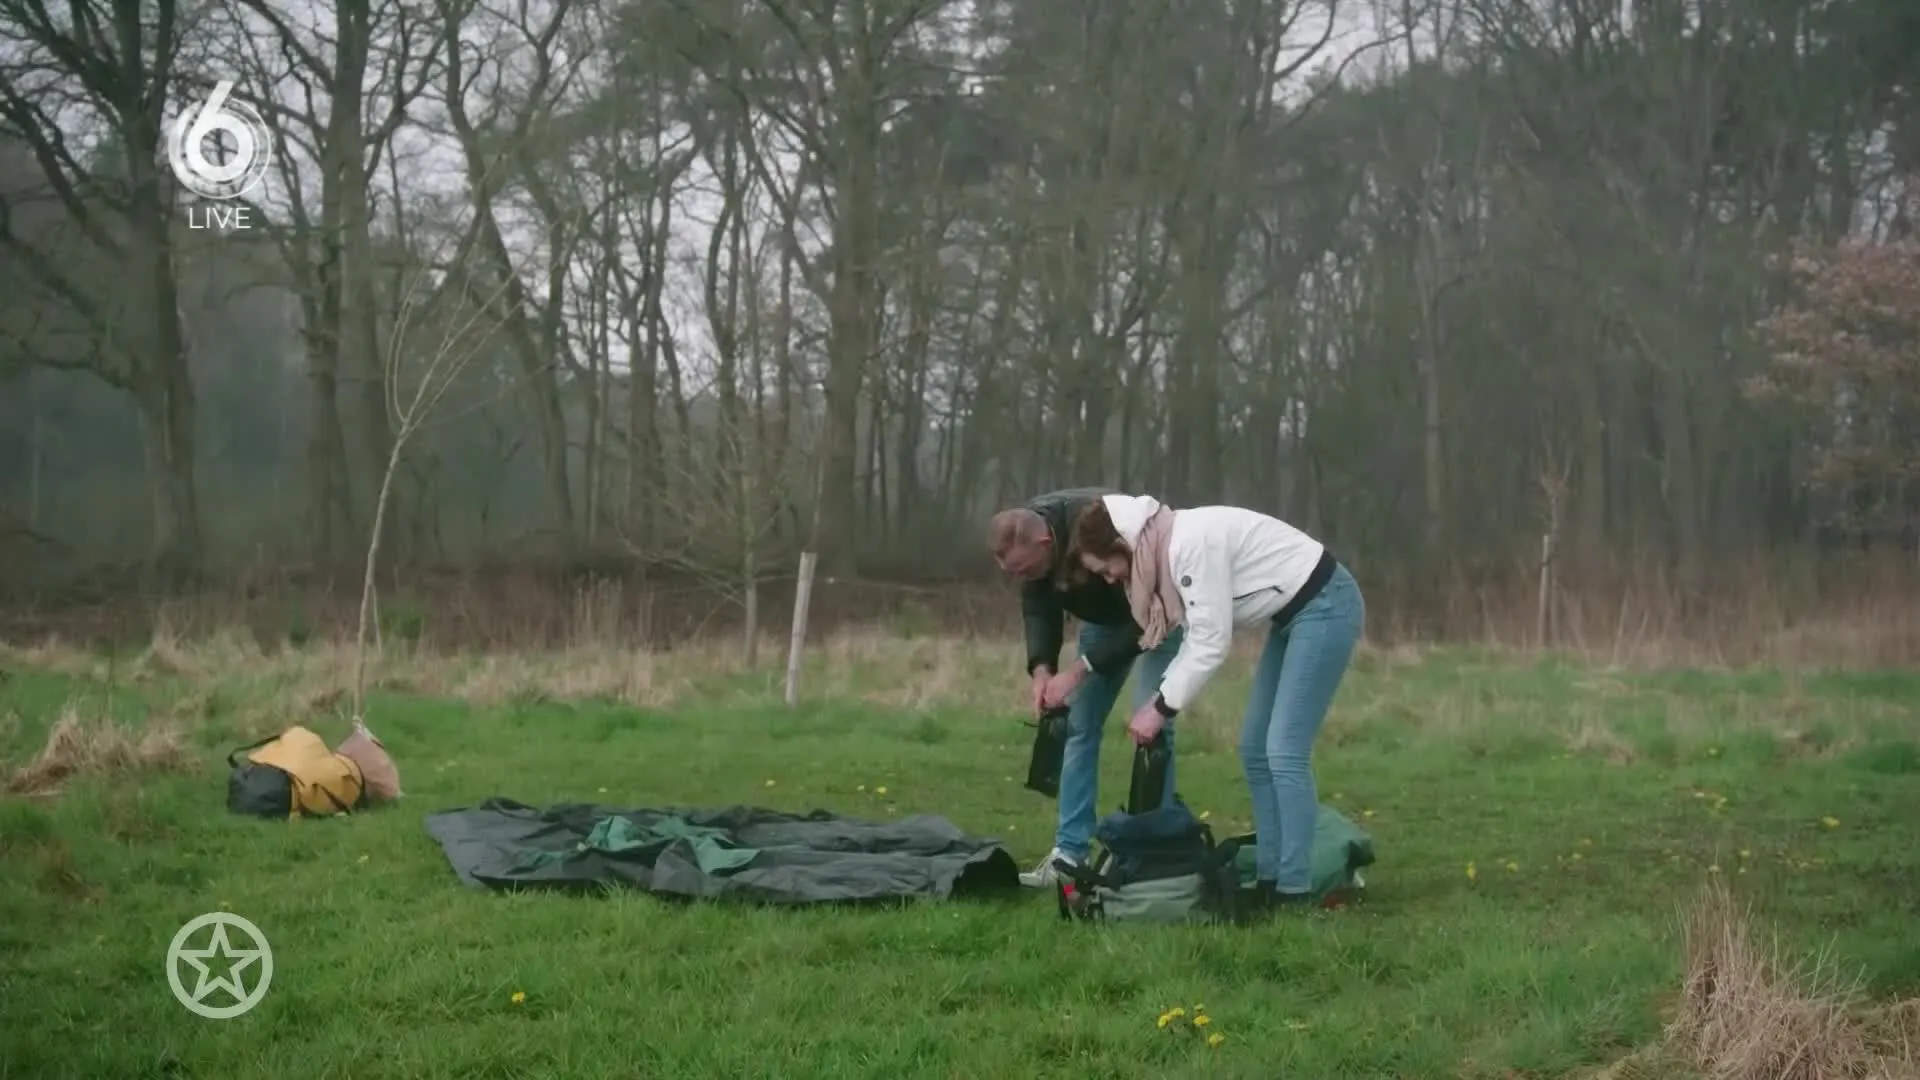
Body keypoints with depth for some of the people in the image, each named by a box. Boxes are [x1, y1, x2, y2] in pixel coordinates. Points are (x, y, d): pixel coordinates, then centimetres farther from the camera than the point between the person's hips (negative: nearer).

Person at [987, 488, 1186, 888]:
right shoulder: (1025, 535, -21)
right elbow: (1038, 608, -8)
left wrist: (1080, 671, -37)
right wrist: (1041, 668, -25)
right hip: (1104, 612, 6)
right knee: (1079, 723, 0)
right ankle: (1070, 852, 3)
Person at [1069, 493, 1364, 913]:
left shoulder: (1192, 543, -26)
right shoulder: (1168, 547, 3)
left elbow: (1212, 642, -24)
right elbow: (1200, 634, 10)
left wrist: (1163, 708, -16)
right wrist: (1161, 696, 0)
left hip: (1325, 607, -10)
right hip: (1294, 613, 10)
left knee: (1284, 751, -13)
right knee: (1255, 750, 9)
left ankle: (1294, 891, -8)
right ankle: (1270, 879, 13)